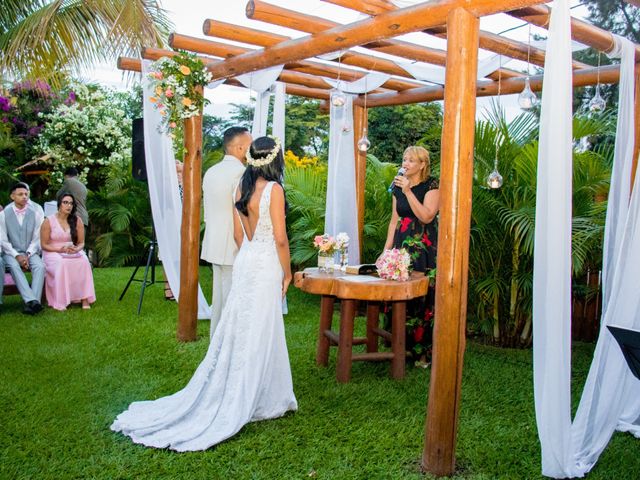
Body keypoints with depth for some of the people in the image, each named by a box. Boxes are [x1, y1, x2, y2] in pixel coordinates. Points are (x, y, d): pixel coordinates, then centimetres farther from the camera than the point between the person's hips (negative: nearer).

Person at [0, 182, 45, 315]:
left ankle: (31, 303, -37)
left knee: (40, 266, -29)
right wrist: (17, 256, -14)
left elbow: (37, 238, 0)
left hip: (30, 252, 1)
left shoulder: (35, 212, -1)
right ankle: (32, 301, -44)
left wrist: (27, 255, -12)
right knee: (14, 266, -33)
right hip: (11, 252, -1)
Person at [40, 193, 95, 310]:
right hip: (53, 253, -2)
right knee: (61, 265, -36)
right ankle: (60, 302, -34)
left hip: (73, 252, 2)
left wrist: (76, 249, -16)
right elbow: (44, 245, -2)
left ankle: (85, 299, -32)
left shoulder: (77, 221, 6)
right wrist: (60, 249, -18)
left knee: (84, 262, -31)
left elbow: (81, 242, 8)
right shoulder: (49, 221, -2)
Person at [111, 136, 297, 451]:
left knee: (239, 328, 14)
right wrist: (287, 272, -4)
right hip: (266, 265, -7)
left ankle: (227, 397, 23)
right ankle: (255, 400, 14)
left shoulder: (241, 188, 7)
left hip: (244, 262, 7)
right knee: (260, 333, 2)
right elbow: (280, 239, -15)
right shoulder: (274, 189, -14)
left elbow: (238, 234, 12)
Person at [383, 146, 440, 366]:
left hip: (424, 249, -5)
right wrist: (387, 250, 11)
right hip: (401, 246, 5)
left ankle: (423, 352, 3)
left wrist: (408, 191, -19)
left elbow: (426, 216, -16)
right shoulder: (398, 187, 14)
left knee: (422, 298, -6)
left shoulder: (432, 185, -4)